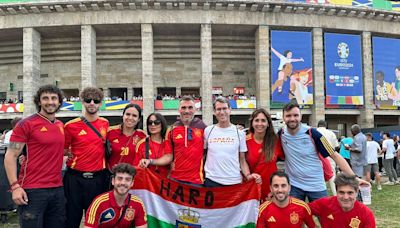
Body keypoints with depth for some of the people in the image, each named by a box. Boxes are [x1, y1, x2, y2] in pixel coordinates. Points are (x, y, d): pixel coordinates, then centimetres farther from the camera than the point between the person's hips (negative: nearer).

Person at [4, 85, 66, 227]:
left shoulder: (61, 125, 11)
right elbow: (10, 157, -8)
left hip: (57, 189, 6)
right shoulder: (26, 124, -6)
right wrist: (15, 186, -16)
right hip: (32, 191, -6)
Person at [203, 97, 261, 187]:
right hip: (212, 181, 0)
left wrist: (248, 175, -10)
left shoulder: (239, 133, 3)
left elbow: (242, 160, 6)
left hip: (234, 181, 0)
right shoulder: (208, 131, 4)